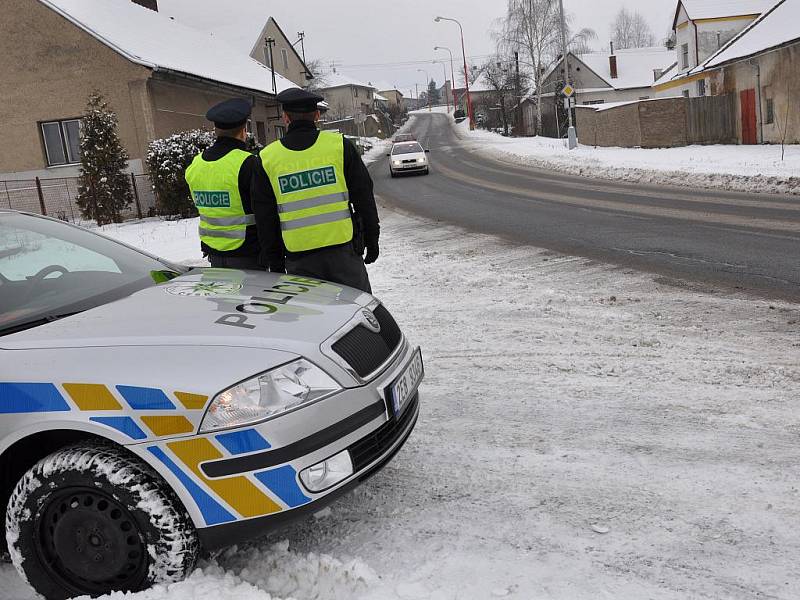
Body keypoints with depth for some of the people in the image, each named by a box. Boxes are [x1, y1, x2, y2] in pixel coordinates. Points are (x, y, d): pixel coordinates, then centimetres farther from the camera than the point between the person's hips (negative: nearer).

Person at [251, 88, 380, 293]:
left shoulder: (267, 159, 2)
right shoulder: (340, 145, -2)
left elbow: (265, 220, 5)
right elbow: (364, 198, 1)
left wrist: (275, 263, 13)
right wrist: (372, 241, 11)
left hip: (299, 259, 1)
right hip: (344, 249, -1)